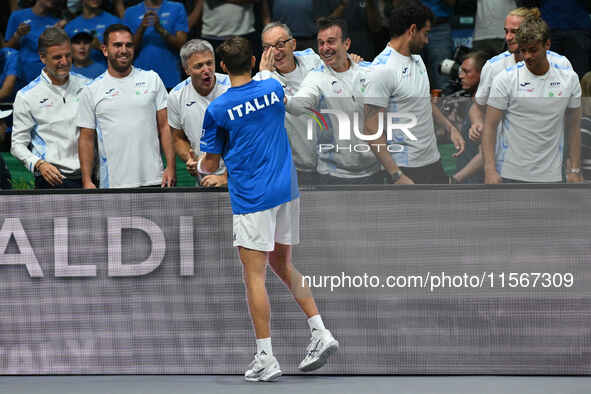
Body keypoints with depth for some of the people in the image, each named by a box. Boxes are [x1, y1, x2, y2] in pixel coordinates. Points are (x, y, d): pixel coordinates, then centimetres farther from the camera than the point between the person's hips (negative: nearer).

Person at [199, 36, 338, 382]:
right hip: (287, 190, 6)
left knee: (255, 275, -2)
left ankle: (266, 359, -3)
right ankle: (321, 333, 9)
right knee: (283, 265, 19)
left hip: (251, 198, -5)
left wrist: (198, 166, 21)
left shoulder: (217, 110, -9)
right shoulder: (274, 89, 3)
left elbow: (210, 165, -1)